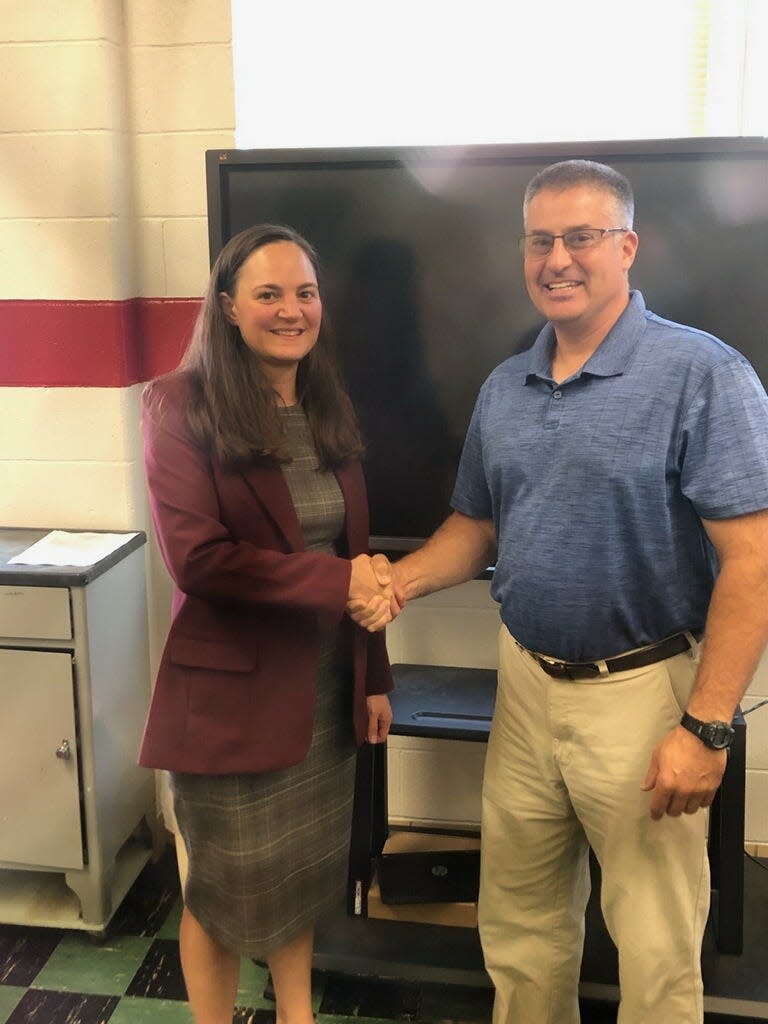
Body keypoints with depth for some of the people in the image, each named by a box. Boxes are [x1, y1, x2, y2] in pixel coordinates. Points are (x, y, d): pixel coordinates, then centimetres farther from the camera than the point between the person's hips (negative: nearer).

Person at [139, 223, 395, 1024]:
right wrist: (336, 582, -19)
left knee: (303, 872, 20)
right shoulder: (182, 404, -12)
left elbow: (354, 552, 11)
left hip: (324, 687, 6)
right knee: (225, 890, 12)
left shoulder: (327, 409, 6)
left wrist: (374, 676, 11)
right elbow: (198, 558, -20)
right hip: (231, 690, -5)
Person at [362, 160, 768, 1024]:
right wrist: (404, 578, -5)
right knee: (517, 921, 19)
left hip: (642, 692, -5)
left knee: (655, 950, 10)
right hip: (526, 683, 6)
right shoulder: (503, 388, 7)